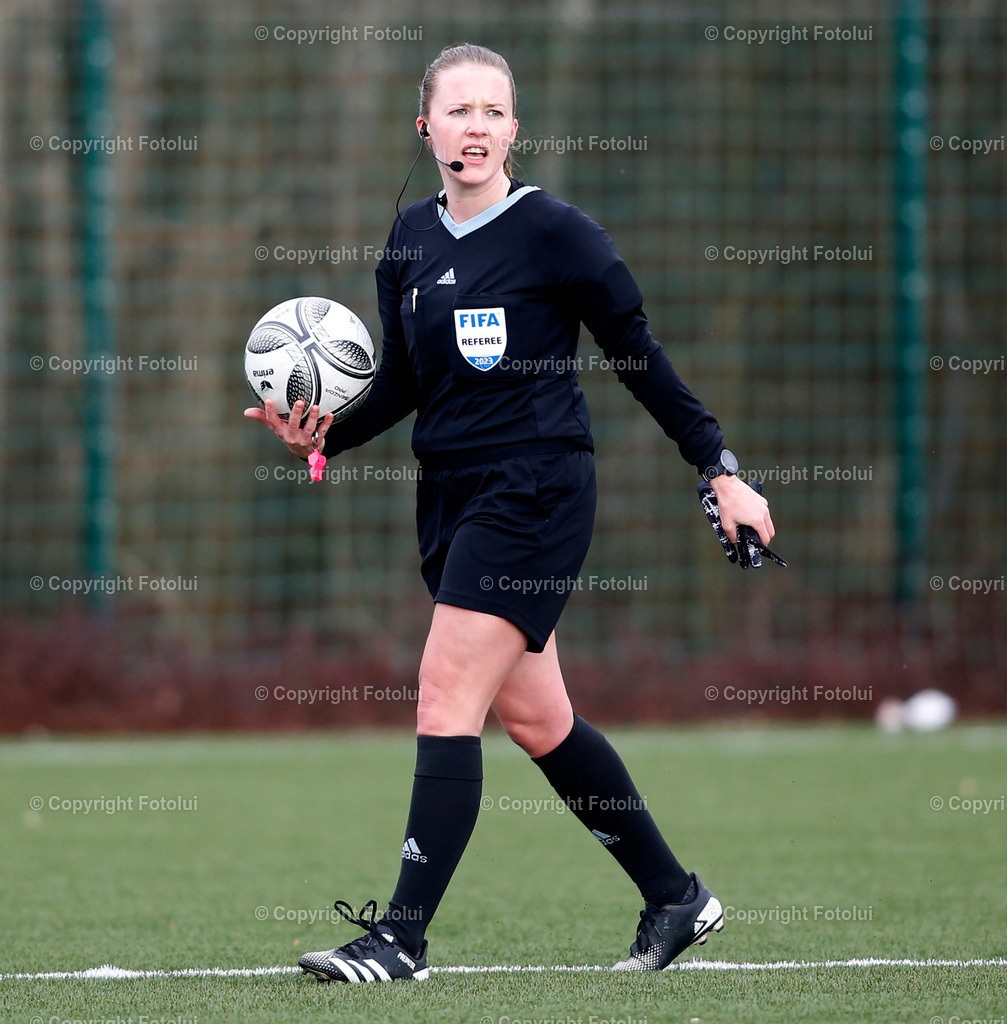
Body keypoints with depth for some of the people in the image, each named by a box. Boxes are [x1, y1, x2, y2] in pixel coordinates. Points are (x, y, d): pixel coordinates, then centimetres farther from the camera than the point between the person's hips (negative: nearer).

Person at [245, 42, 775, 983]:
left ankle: (403, 936, -11)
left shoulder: (554, 233, -9)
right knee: (531, 713, 11)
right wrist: (324, 434, -3)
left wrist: (718, 469, -3)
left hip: (534, 491, -7)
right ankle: (675, 896, 25)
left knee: (448, 694, -13)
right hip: (450, 492, 7)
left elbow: (641, 359, -4)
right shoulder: (411, 238, 8)